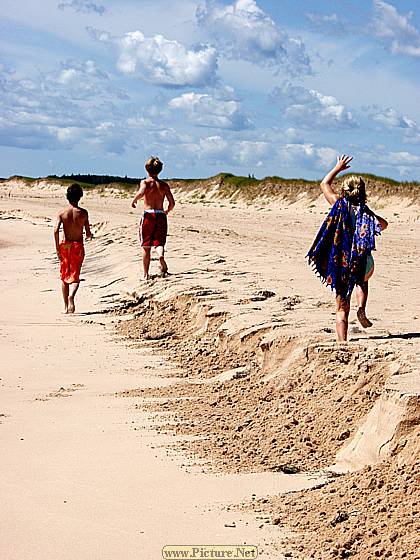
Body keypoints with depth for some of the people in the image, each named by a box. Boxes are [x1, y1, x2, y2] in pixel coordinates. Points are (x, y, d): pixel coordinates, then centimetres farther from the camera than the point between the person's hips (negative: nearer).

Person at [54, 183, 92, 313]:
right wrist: (89, 235, 23)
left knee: (64, 277, 14)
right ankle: (71, 296, -29)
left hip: (65, 245, 1)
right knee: (75, 276, 2)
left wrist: (57, 248, -6)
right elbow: (88, 233, -2)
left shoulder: (62, 213, -2)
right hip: (78, 246, -1)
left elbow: (56, 230, -13)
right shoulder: (83, 212, -3)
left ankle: (66, 306, 16)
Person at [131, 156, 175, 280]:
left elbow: (141, 192, -25)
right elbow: (172, 203, 1)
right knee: (159, 242, 4)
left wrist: (134, 200, -7)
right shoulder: (164, 185, 6)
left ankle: (146, 274, 15)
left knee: (146, 247, 9)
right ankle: (161, 255, -32)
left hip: (148, 215, -2)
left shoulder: (145, 182, -3)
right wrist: (167, 212, 19)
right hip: (161, 216, 2)